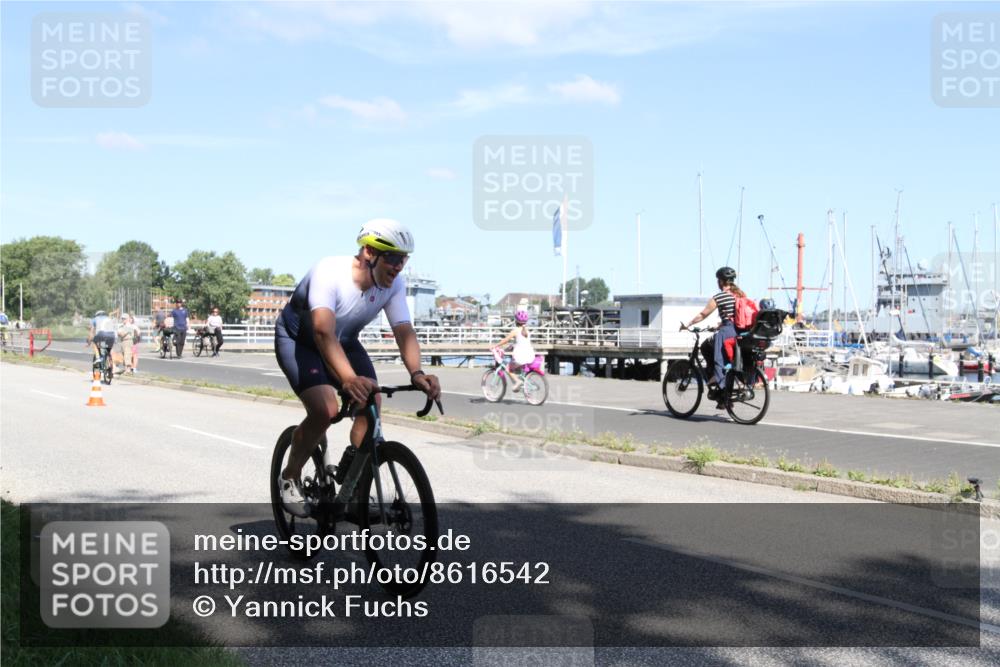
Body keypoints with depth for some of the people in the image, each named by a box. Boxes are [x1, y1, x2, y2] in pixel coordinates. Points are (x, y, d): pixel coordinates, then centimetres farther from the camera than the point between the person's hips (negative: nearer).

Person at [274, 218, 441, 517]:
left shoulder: (393, 284, -19)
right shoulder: (329, 272, -36)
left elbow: (404, 331, -26)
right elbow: (323, 332, -49)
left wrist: (416, 373, -46)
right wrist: (348, 378, -64)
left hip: (344, 340, 6)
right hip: (298, 338, -6)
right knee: (325, 410, -26)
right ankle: (289, 478, -1)